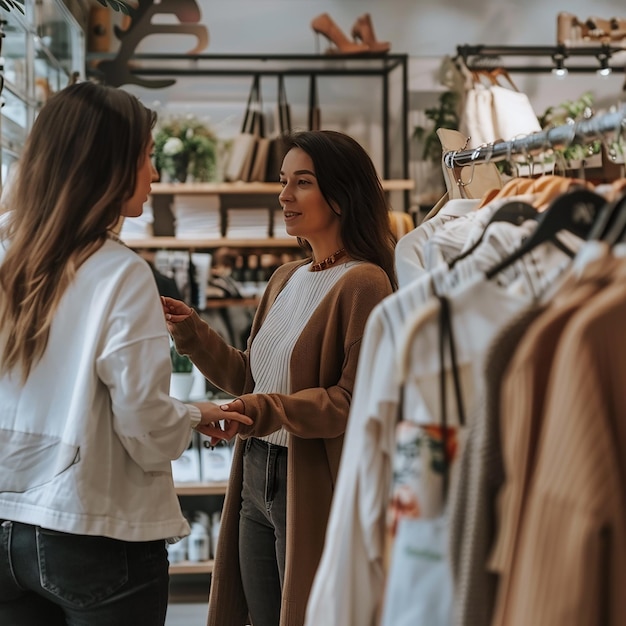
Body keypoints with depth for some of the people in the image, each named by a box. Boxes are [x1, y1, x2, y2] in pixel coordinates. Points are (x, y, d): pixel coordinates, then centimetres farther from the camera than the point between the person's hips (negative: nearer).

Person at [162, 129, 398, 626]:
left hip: (314, 489, -8)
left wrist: (268, 411, -28)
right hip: (256, 480, 8)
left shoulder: (364, 283, -13)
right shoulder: (286, 279, 13)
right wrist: (192, 333, 5)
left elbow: (355, 399, -18)